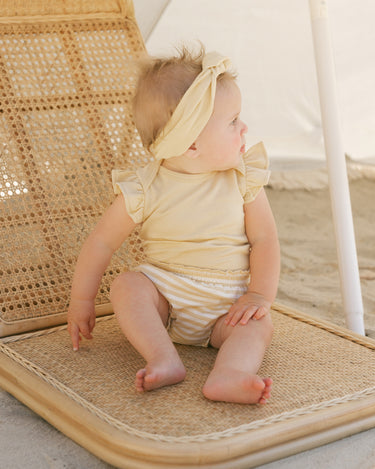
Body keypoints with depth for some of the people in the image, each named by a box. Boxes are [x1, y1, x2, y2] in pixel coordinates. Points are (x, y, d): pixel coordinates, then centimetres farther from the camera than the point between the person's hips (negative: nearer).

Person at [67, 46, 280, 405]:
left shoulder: (243, 179, -5)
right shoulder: (145, 190, -12)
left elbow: (263, 239, -3)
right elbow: (102, 241, -3)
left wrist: (260, 295, -16)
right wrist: (81, 301, 2)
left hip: (227, 304, 1)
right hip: (165, 297, 0)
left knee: (259, 324, -27)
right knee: (126, 285, -27)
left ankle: (229, 375, -52)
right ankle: (164, 360, -38)